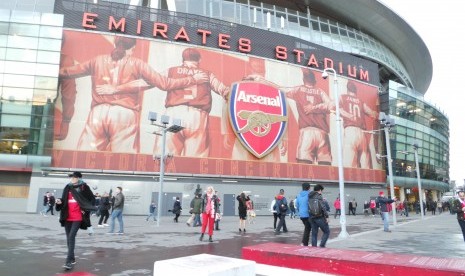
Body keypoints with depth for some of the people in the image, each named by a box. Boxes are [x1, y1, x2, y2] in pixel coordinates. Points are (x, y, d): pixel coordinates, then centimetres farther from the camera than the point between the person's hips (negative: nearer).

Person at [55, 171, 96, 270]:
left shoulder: (84, 187, -2)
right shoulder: (68, 187, 11)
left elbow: (92, 199, 1)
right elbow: (64, 200, 17)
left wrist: (86, 209, -8)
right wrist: (60, 201, -4)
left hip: (78, 217, -6)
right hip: (68, 217, 6)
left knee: (71, 236, -15)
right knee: (69, 237, 11)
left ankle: (69, 261, -12)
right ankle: (72, 258, 25)